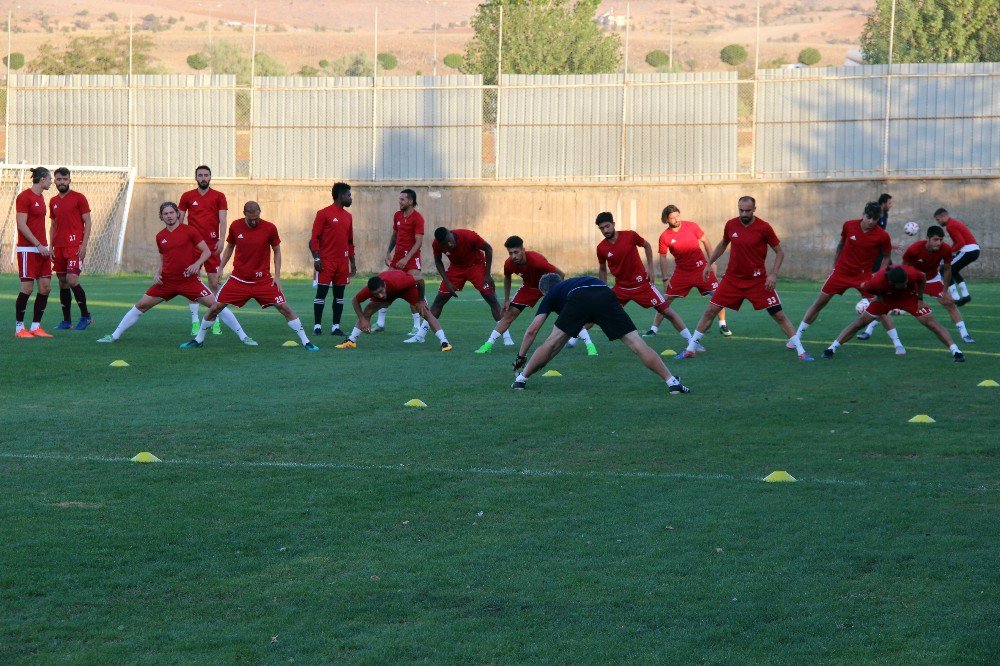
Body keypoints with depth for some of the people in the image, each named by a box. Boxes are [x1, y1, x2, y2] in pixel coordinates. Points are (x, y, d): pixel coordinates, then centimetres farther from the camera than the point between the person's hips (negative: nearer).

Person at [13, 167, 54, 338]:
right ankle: (19, 328, 3)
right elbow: (22, 225, -15)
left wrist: (46, 246, 14)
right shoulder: (24, 197, -10)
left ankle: (35, 326, 10)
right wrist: (38, 245, -18)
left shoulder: (40, 198, 16)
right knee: (27, 288, -7)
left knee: (46, 287, 3)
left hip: (41, 249, 8)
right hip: (27, 249, -8)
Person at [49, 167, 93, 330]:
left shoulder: (79, 198, -2)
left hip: (75, 246, -6)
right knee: (62, 283, 6)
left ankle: (85, 315, -3)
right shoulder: (53, 202, 15)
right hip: (59, 248, 6)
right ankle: (66, 321, 10)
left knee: (72, 280, -17)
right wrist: (51, 247, 11)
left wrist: (84, 245, -12)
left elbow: (87, 223, -3)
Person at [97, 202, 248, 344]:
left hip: (189, 279, -4)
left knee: (215, 304, -12)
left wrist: (197, 264, -20)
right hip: (166, 282, 4)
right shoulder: (160, 236, 7)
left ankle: (243, 337, -4)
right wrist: (157, 273, 2)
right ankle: (115, 336, 13)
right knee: (141, 305, 1)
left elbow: (207, 251, -3)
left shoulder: (189, 231, -5)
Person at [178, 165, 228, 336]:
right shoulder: (187, 196, 8)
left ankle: (215, 322, 5)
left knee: (214, 283, -2)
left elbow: (222, 220, 0)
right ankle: (195, 322, 2)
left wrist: (221, 240, -12)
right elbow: (179, 220, 12)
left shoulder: (219, 197, 5)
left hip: (212, 245, -1)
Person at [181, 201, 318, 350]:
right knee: (215, 307, -2)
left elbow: (277, 251, 3)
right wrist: (220, 268, 9)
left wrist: (277, 275, -3)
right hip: (238, 279, 2)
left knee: (284, 307, -10)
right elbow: (229, 247, 14)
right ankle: (198, 340, 17)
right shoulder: (235, 226, -4)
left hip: (263, 280, -2)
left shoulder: (269, 228, -9)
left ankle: (305, 342, -1)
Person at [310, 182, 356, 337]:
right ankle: (317, 326, -1)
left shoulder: (348, 216, 15)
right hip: (326, 261, -6)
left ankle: (336, 327, 9)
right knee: (321, 292, -5)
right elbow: (314, 238, -7)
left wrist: (352, 262, 18)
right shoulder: (324, 214, -4)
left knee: (339, 294, 5)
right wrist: (316, 258, -14)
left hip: (343, 262, 6)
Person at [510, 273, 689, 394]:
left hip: (579, 299, -3)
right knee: (637, 344, 0)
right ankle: (672, 382, -6)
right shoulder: (572, 282, 47)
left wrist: (521, 356, 43)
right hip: (606, 295, 3)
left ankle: (521, 379, 21)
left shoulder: (551, 295, 35)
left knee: (552, 342, 16)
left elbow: (532, 330, 30)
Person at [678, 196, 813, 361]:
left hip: (758, 280, -3)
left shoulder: (764, 228, -13)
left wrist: (773, 274, -16)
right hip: (732, 278, 3)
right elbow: (723, 244, 19)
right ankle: (690, 349, 10)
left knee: (779, 315, -6)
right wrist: (709, 263, 16)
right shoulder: (731, 225, -2)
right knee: (710, 311, -1)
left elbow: (779, 252, -5)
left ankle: (800, 351, 1)